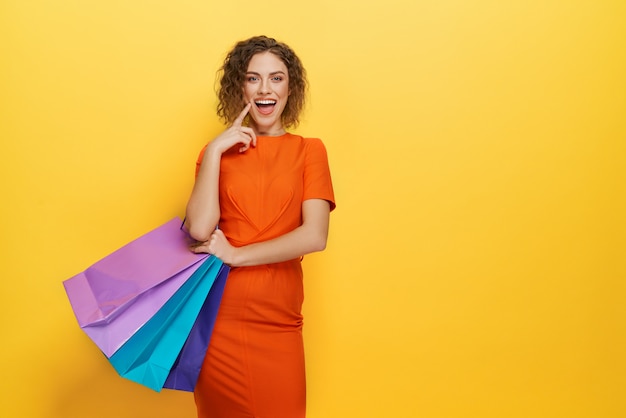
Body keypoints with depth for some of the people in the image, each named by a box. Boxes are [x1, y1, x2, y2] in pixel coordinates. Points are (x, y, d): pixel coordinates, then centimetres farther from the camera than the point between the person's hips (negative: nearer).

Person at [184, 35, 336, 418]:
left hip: (278, 326, -1)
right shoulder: (219, 151, 7)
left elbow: (314, 236, -11)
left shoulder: (309, 150, 3)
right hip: (217, 319, 1)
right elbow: (200, 229, -9)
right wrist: (215, 151, -9)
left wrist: (235, 254, -10)